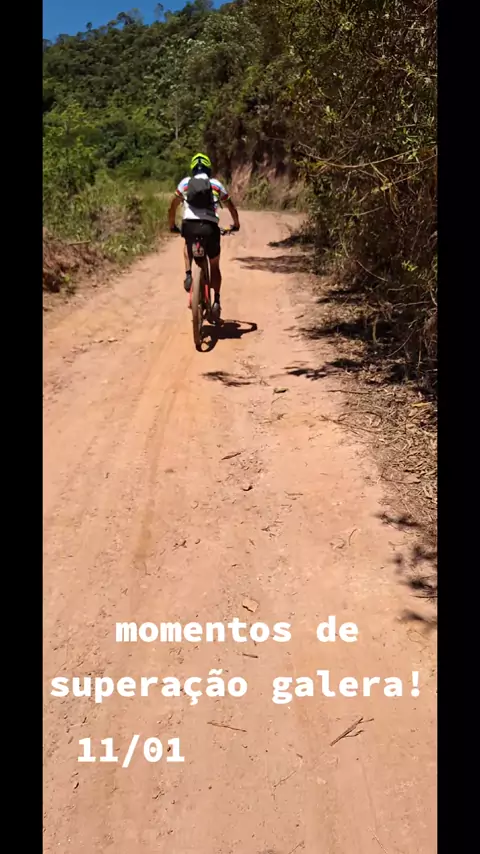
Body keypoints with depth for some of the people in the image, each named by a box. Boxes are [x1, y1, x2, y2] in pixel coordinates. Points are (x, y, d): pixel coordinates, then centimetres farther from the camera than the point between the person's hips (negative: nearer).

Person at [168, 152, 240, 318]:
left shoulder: (185, 183, 18)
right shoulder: (216, 184, 18)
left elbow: (173, 206, 24)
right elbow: (231, 206, 26)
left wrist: (172, 225, 39)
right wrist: (236, 224, 42)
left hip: (189, 225, 0)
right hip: (210, 227, 0)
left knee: (188, 246, 37)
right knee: (214, 266, 19)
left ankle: (188, 275, 14)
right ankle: (216, 301, 11)